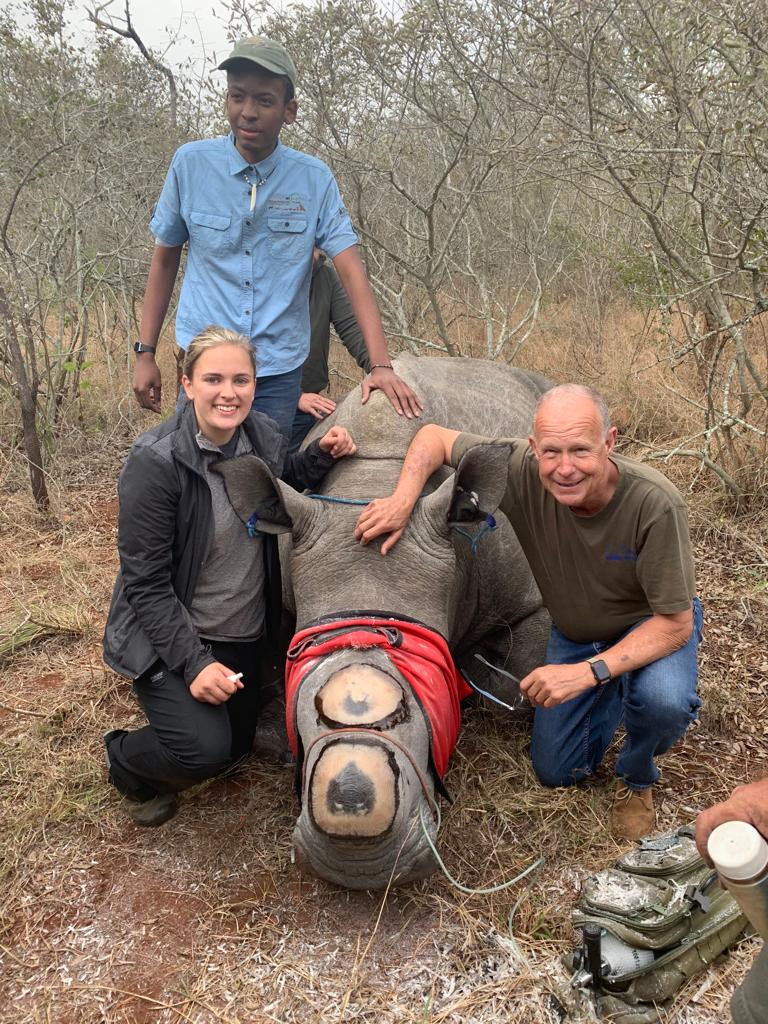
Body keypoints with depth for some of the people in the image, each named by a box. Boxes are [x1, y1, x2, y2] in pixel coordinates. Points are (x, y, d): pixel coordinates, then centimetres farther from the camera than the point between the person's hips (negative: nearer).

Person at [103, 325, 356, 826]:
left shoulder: (264, 436, -7)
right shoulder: (155, 462, -24)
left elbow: (284, 483, 16)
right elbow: (145, 582, -21)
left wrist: (322, 455, -5)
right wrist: (193, 662, -27)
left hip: (248, 635, 6)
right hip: (172, 636, -6)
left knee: (239, 745, 15)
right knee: (206, 749, -23)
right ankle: (125, 760, 10)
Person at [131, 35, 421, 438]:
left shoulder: (315, 180, -5)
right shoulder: (190, 164, -4)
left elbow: (351, 271, -8)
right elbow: (165, 259, 5)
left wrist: (380, 366, -17)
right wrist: (145, 352, 2)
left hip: (280, 370, 0)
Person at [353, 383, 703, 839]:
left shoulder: (655, 505, -37)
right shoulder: (522, 470, -29)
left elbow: (676, 623, -30)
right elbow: (434, 436, -14)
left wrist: (588, 672, -41)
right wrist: (402, 501, -33)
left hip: (655, 624, -3)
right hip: (574, 632, 3)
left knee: (662, 699, -37)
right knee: (558, 772, 7)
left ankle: (637, 779, -1)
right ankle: (615, 692, 34)